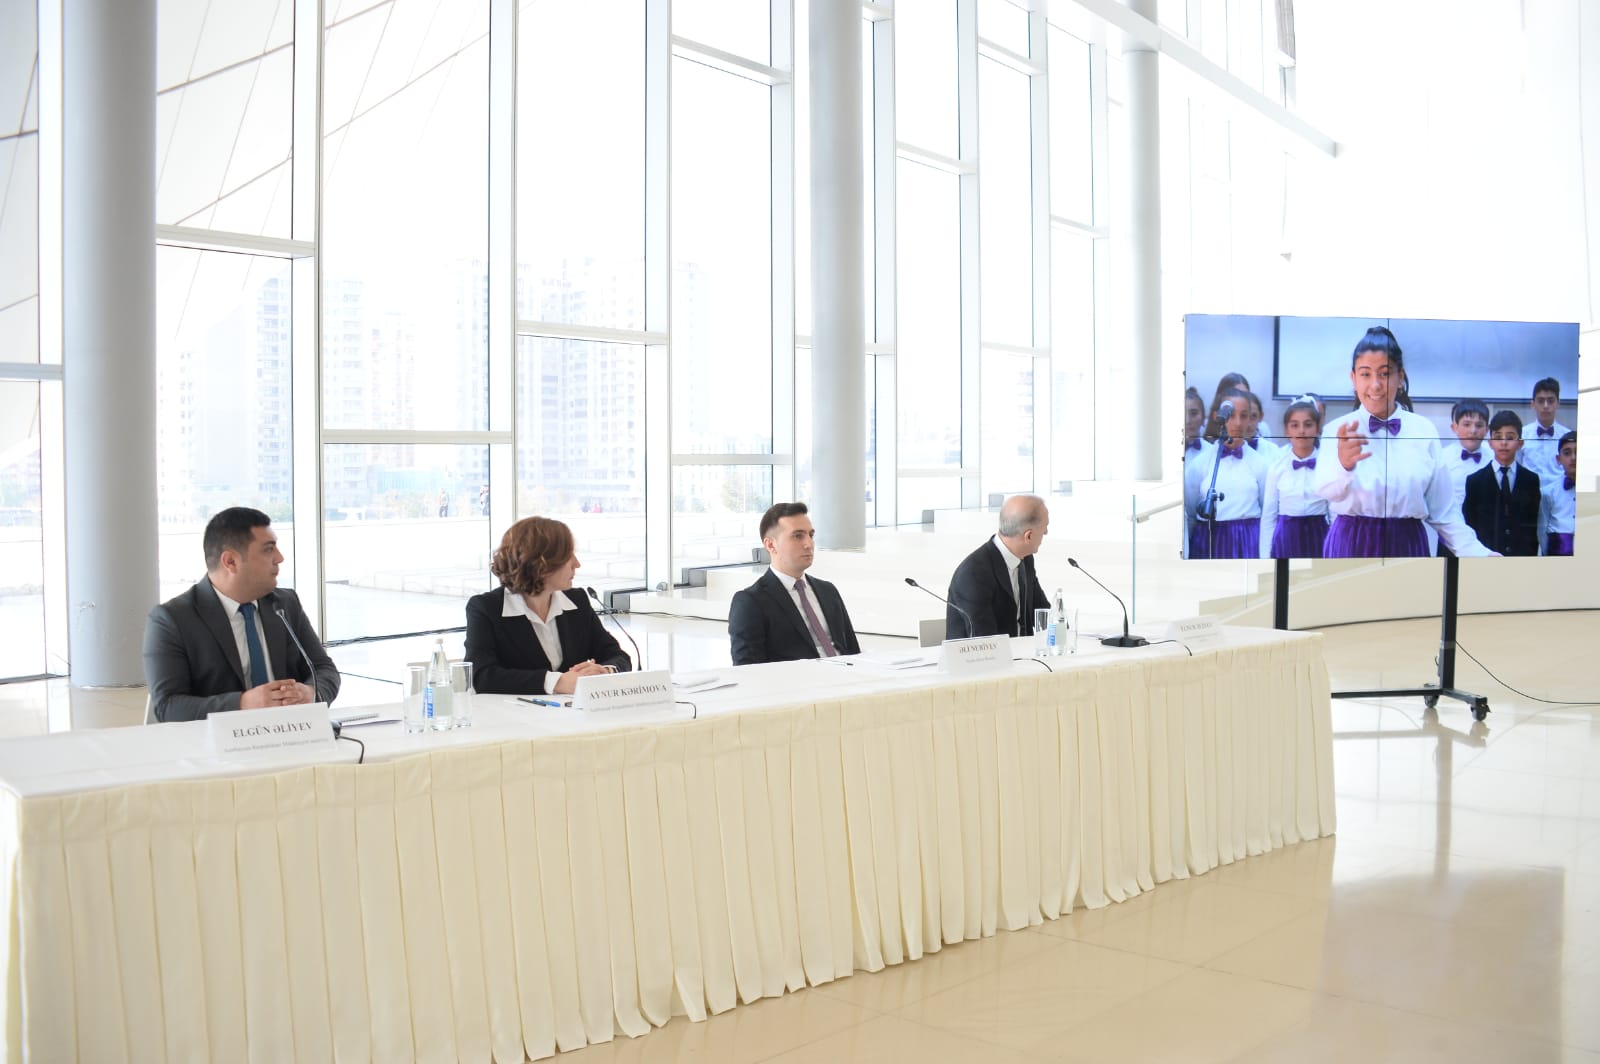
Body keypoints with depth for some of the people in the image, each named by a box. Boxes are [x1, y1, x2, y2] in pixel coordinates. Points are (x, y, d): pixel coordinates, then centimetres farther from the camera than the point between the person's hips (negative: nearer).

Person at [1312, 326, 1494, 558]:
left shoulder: (1424, 430, 2)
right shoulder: (1337, 430, -5)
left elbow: (1441, 509, 5)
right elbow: (1327, 490, -25)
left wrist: (1477, 553, -5)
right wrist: (1343, 465, -46)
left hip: (1407, 545, 2)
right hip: (1351, 545, -2)